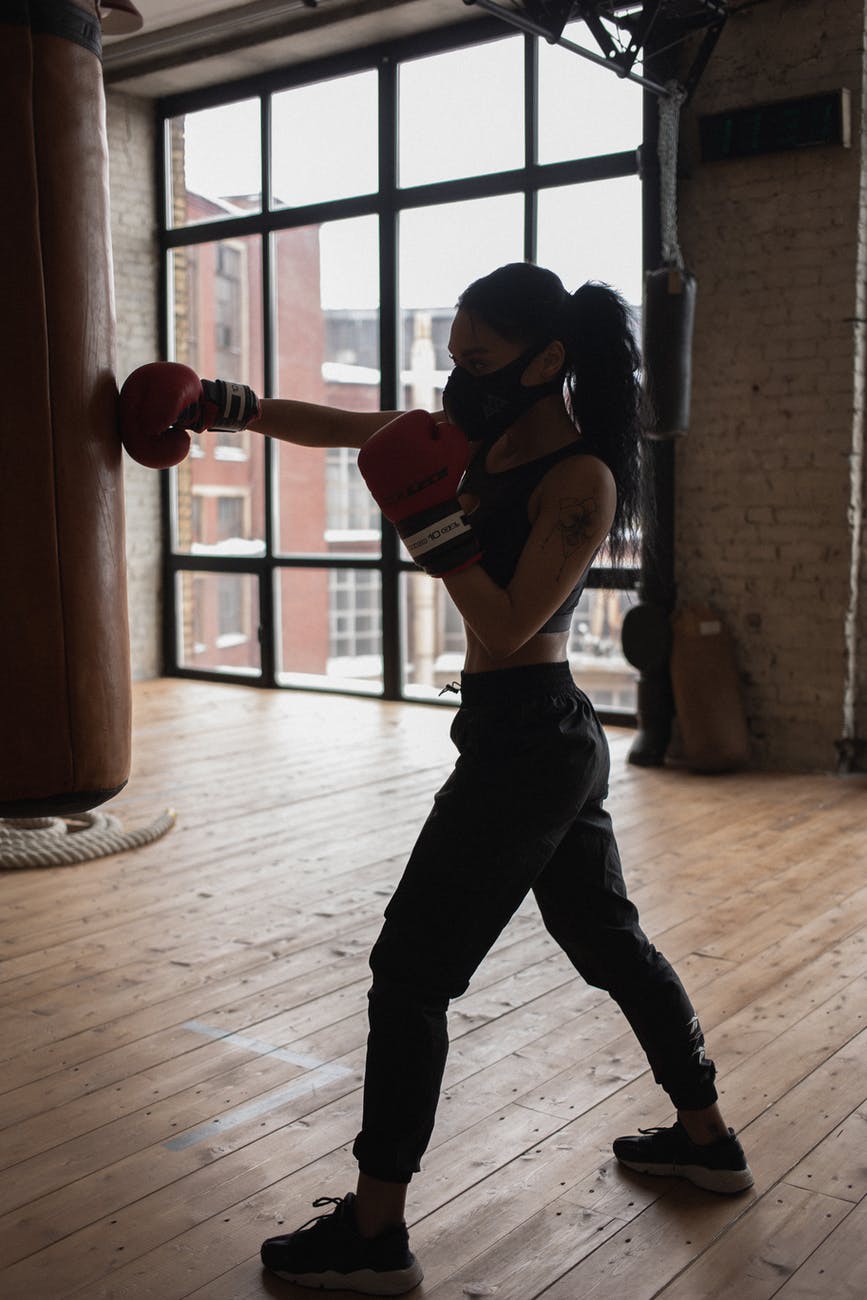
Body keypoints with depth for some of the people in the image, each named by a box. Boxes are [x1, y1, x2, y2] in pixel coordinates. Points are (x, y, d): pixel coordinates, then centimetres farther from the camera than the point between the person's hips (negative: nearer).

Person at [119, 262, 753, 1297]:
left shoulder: (581, 482, -17)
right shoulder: (488, 435, 8)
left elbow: (506, 627, -21)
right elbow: (341, 428, 12)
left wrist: (433, 523, -23)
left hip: (521, 747, -10)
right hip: (553, 742, 10)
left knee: (410, 970, -3)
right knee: (608, 942, 21)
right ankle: (704, 1140, 38)